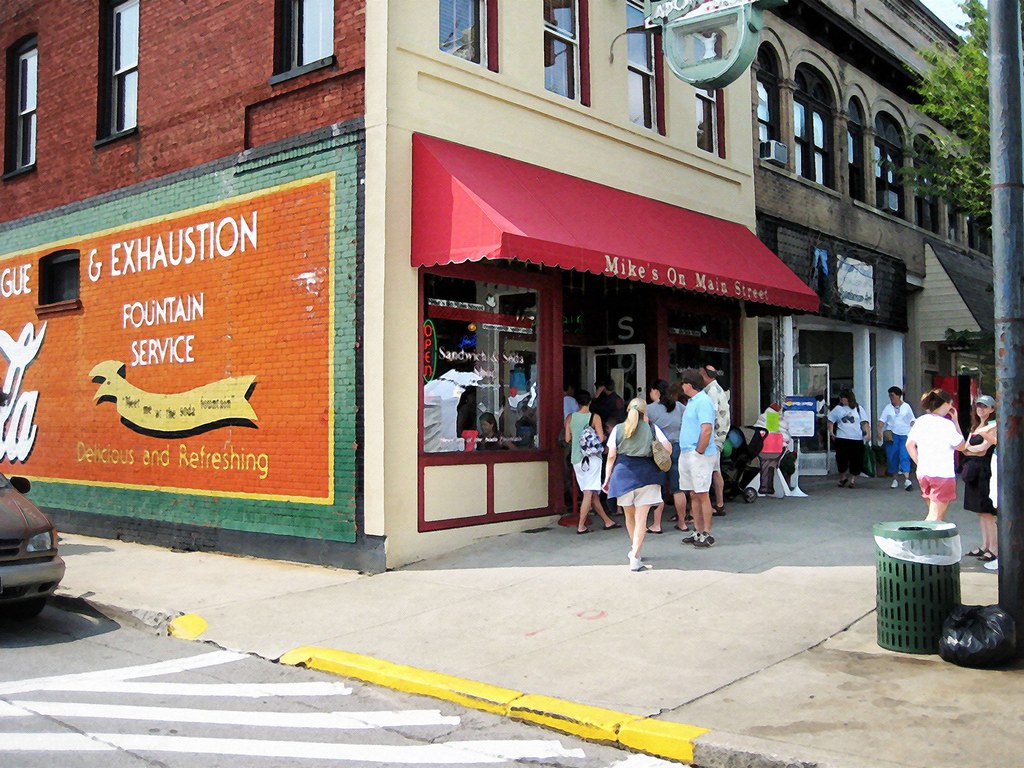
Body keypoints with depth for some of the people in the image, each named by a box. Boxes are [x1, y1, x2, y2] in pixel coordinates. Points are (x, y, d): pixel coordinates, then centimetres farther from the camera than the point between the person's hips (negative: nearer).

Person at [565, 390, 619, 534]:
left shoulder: (570, 418, 2)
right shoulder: (594, 417, -8)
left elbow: (567, 439, 3)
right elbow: (601, 438, -12)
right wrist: (605, 436, 10)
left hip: (577, 459, 5)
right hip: (592, 457, -5)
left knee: (593, 493, 12)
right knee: (590, 493, -4)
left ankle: (608, 521, 22)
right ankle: (581, 526, -8)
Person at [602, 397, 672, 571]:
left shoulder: (617, 429, 6)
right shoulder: (651, 428, 4)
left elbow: (611, 456, 2)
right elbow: (668, 448, -1)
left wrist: (607, 478, 7)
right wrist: (654, 454, 19)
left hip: (623, 474, 2)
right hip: (646, 476, -1)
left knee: (629, 515, 20)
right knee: (641, 518, -2)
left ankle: (634, 549, 38)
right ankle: (635, 558, -11)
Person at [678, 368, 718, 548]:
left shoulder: (703, 401, -15)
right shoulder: (692, 401, 16)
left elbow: (707, 429, -23)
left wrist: (699, 452, -19)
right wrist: (687, 452, 16)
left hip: (699, 455, -10)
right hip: (687, 454, 10)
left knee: (702, 494, -4)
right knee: (694, 495, 12)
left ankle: (707, 534, 1)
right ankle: (698, 531, 19)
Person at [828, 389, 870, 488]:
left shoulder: (859, 409, 5)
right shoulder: (838, 409, 6)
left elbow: (864, 422, 6)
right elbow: (830, 421, 11)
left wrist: (868, 433, -6)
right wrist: (831, 432, -1)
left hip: (857, 439, 0)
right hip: (841, 438, 0)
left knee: (856, 460, 1)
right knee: (841, 459, 0)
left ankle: (853, 480, 16)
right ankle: (843, 477, 22)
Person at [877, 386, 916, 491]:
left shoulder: (906, 407, 6)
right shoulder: (888, 408, 5)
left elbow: (912, 421, 10)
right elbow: (882, 420, -3)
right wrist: (879, 431, -17)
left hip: (905, 435, -2)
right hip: (892, 435, 2)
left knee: (904, 456, -13)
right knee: (892, 457, 3)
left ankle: (907, 480, -19)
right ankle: (895, 479, 16)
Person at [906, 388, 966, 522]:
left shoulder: (920, 421, 5)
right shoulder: (947, 424, -13)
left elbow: (910, 445, 8)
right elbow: (962, 446, -3)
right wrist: (955, 421, 0)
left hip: (923, 474, 7)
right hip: (943, 475, -7)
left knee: (939, 515, 18)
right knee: (935, 517, -6)